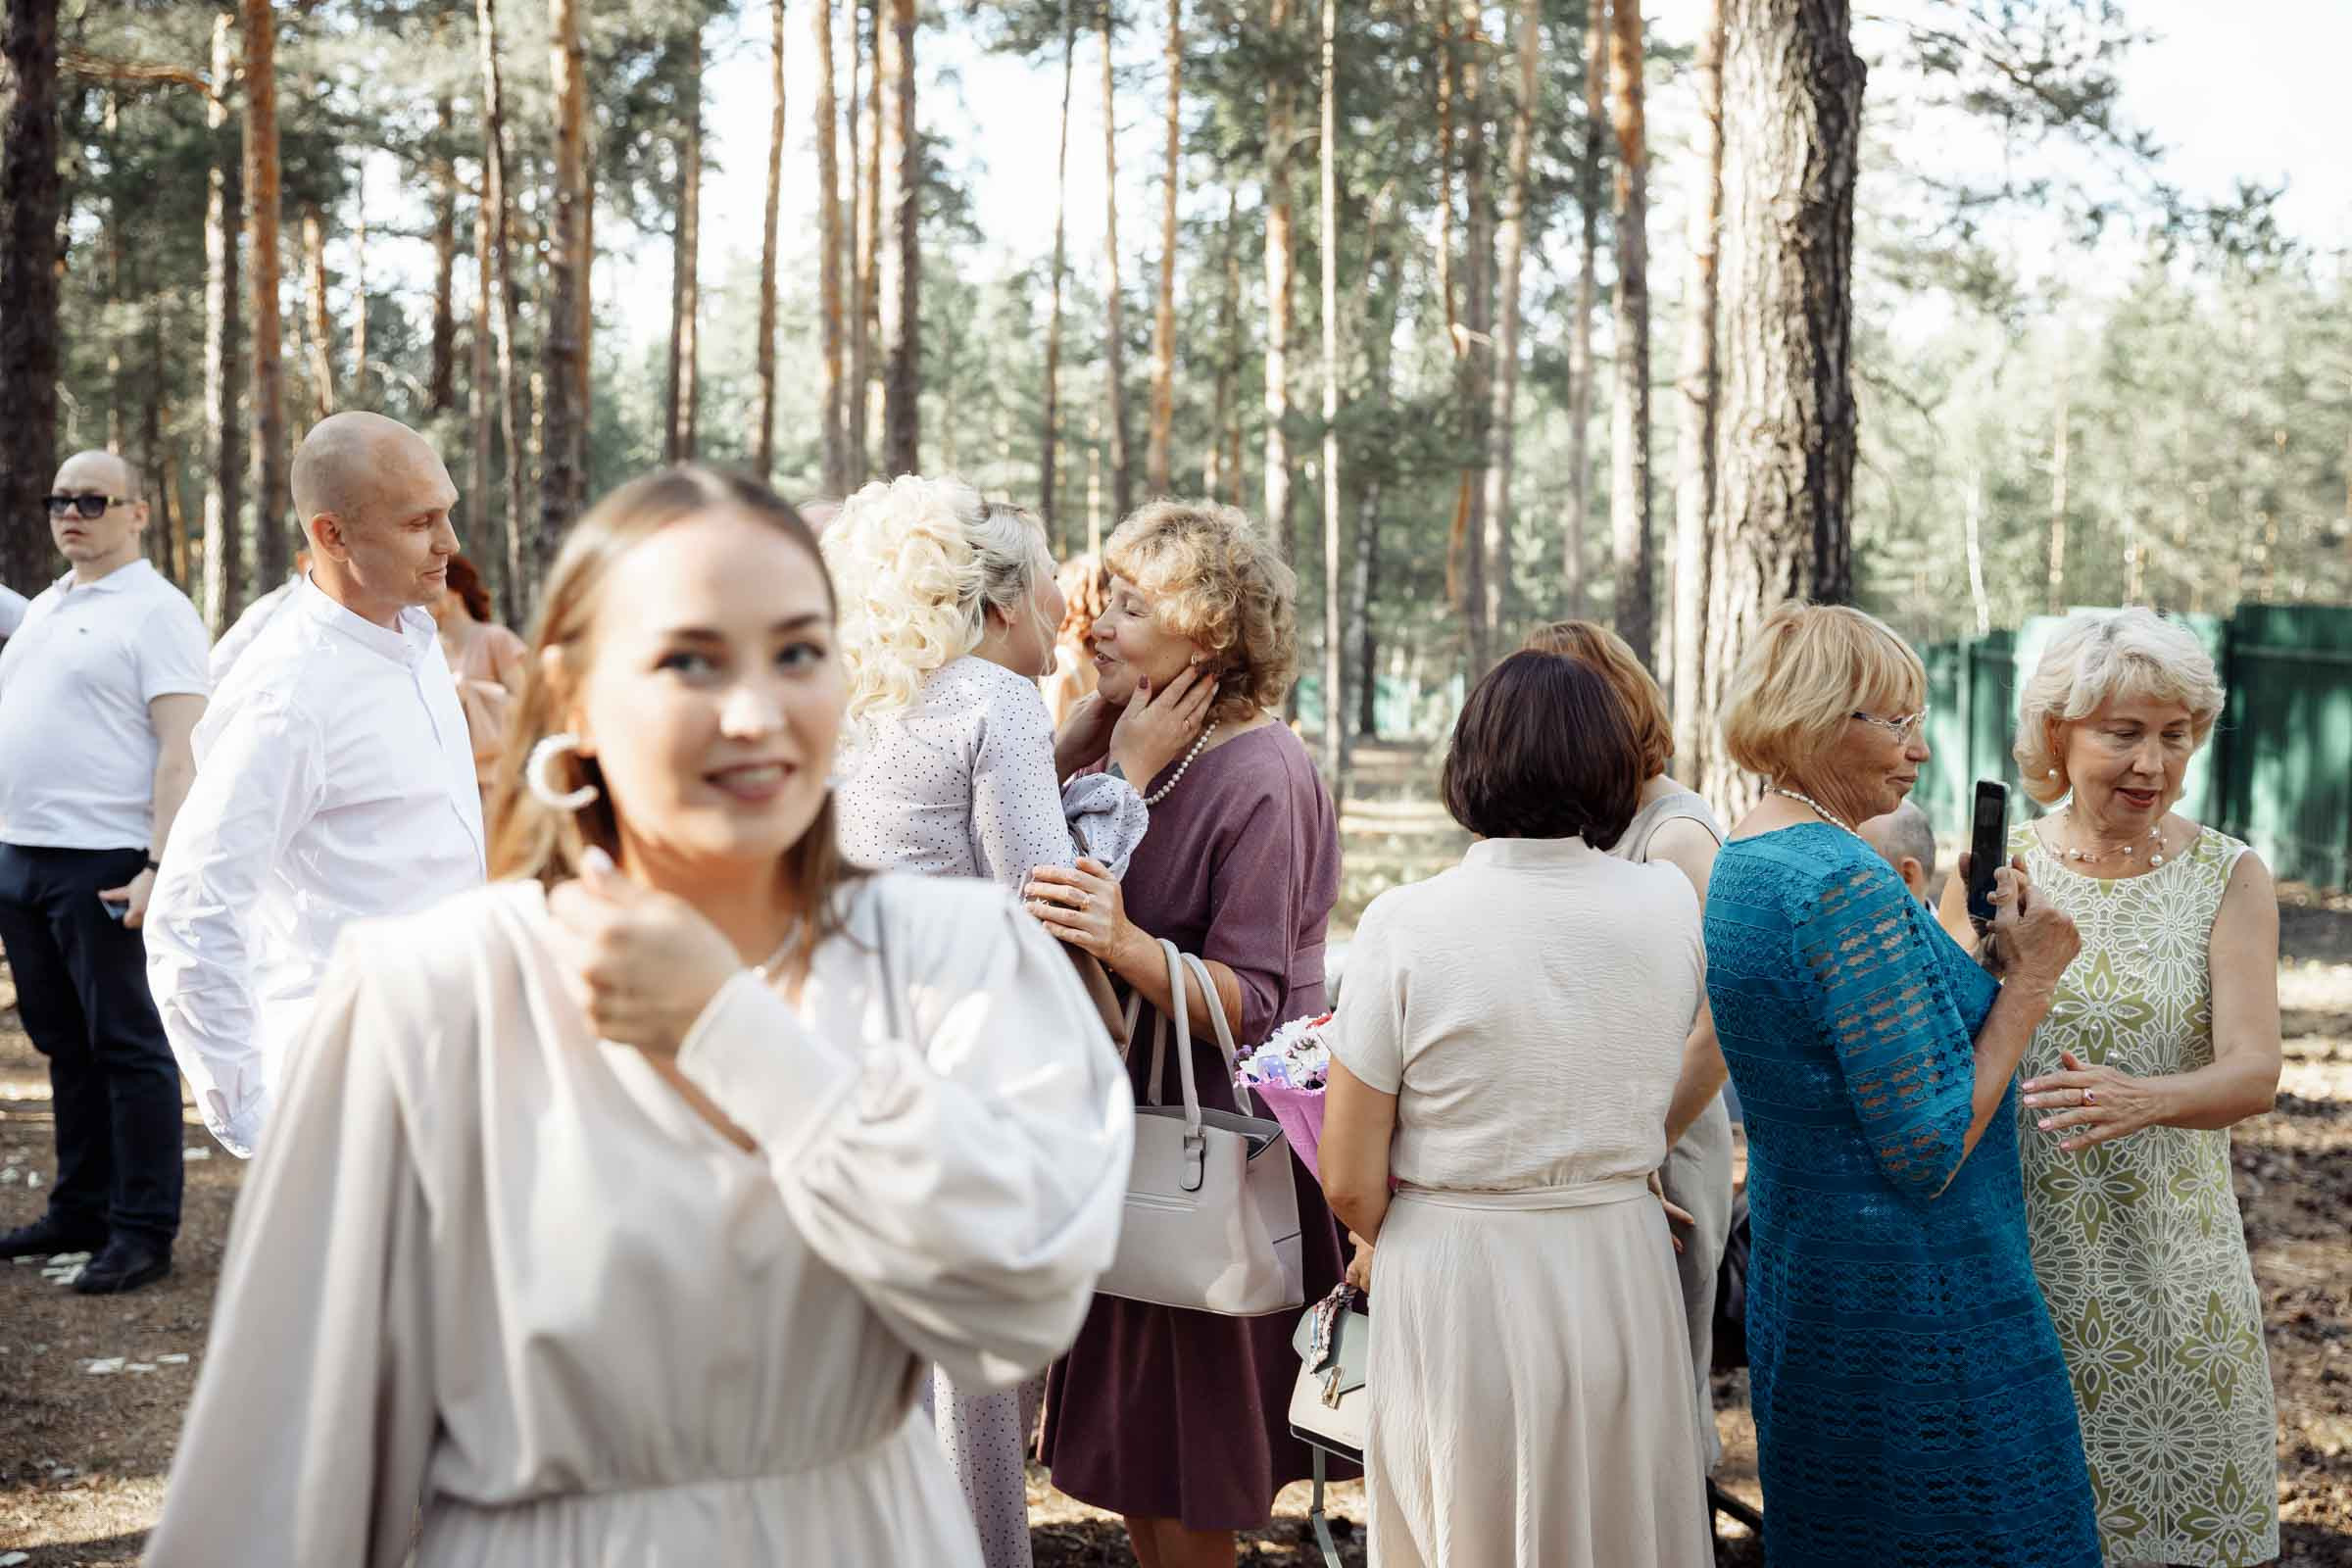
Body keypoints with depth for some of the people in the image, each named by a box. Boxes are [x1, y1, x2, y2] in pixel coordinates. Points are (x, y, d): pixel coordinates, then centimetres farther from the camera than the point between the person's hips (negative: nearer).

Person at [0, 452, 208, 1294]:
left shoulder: (155, 611, -8)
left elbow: (180, 750, -15)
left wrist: (161, 865, -23)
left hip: (102, 866, -8)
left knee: (125, 1044, -3)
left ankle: (144, 1232, 2)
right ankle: (80, 1211, 24)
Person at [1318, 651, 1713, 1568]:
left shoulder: (1405, 925, -13)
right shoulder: (1670, 908, -4)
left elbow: (1349, 1183, -10)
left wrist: (1414, 1245, 8)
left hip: (1452, 1287, -2)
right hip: (1621, 1275, 2)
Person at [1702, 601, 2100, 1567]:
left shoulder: (1736, 865, 9)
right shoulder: (1848, 882, -22)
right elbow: (1929, 1151, -22)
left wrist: (1970, 953, 9)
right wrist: (2029, 981, -12)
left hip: (1796, 1280, 10)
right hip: (1914, 1297, -10)